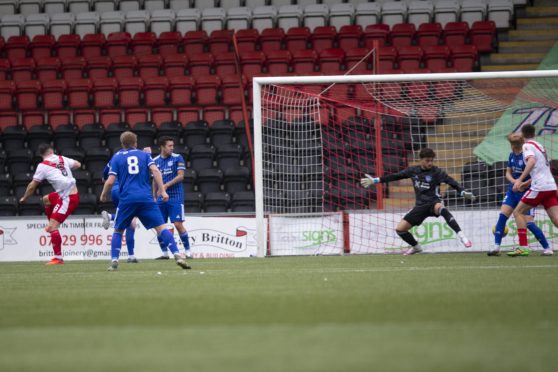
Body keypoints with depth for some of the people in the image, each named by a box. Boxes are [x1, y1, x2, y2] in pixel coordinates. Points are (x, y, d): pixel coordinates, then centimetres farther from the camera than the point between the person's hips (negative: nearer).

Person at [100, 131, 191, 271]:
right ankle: (177, 255, -19)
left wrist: (103, 195, 19)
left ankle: (114, 261, 4)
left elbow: (110, 181, 3)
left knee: (118, 231, 16)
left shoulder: (117, 157, 11)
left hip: (126, 200, 0)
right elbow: (155, 171, -2)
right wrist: (162, 191, -3)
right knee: (161, 227, -4)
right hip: (146, 199, 0)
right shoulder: (144, 155, 14)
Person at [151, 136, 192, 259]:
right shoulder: (155, 161, 10)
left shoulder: (177, 158, -2)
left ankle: (187, 251, 0)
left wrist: (167, 185, -19)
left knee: (178, 224, -10)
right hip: (161, 198, 4)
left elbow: (180, 176, -9)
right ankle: (165, 253, 11)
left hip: (175, 197, -4)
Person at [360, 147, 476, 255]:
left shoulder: (437, 172, -8)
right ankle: (416, 247, 27)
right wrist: (375, 180, 13)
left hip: (434, 203, -5)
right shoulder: (413, 171, 4)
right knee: (400, 229, 0)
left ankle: (461, 236, -41)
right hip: (420, 206, 5)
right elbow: (395, 176, 13)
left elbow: (451, 182, -18)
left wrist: (463, 192, -35)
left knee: (441, 209, -42)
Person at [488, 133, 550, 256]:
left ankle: (547, 248, 2)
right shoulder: (512, 155, 4)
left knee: (528, 222, -11)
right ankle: (496, 247, -3)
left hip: (526, 192, -7)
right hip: (513, 191, 7)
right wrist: (514, 181, -9)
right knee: (502, 216, -6)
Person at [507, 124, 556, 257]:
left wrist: (520, 180, -26)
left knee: (518, 212, 3)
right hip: (551, 186, 7)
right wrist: (527, 183, 36)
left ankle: (523, 247, -5)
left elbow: (532, 161, -21)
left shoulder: (528, 145, -1)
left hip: (540, 186, -7)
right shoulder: (540, 146, 24)